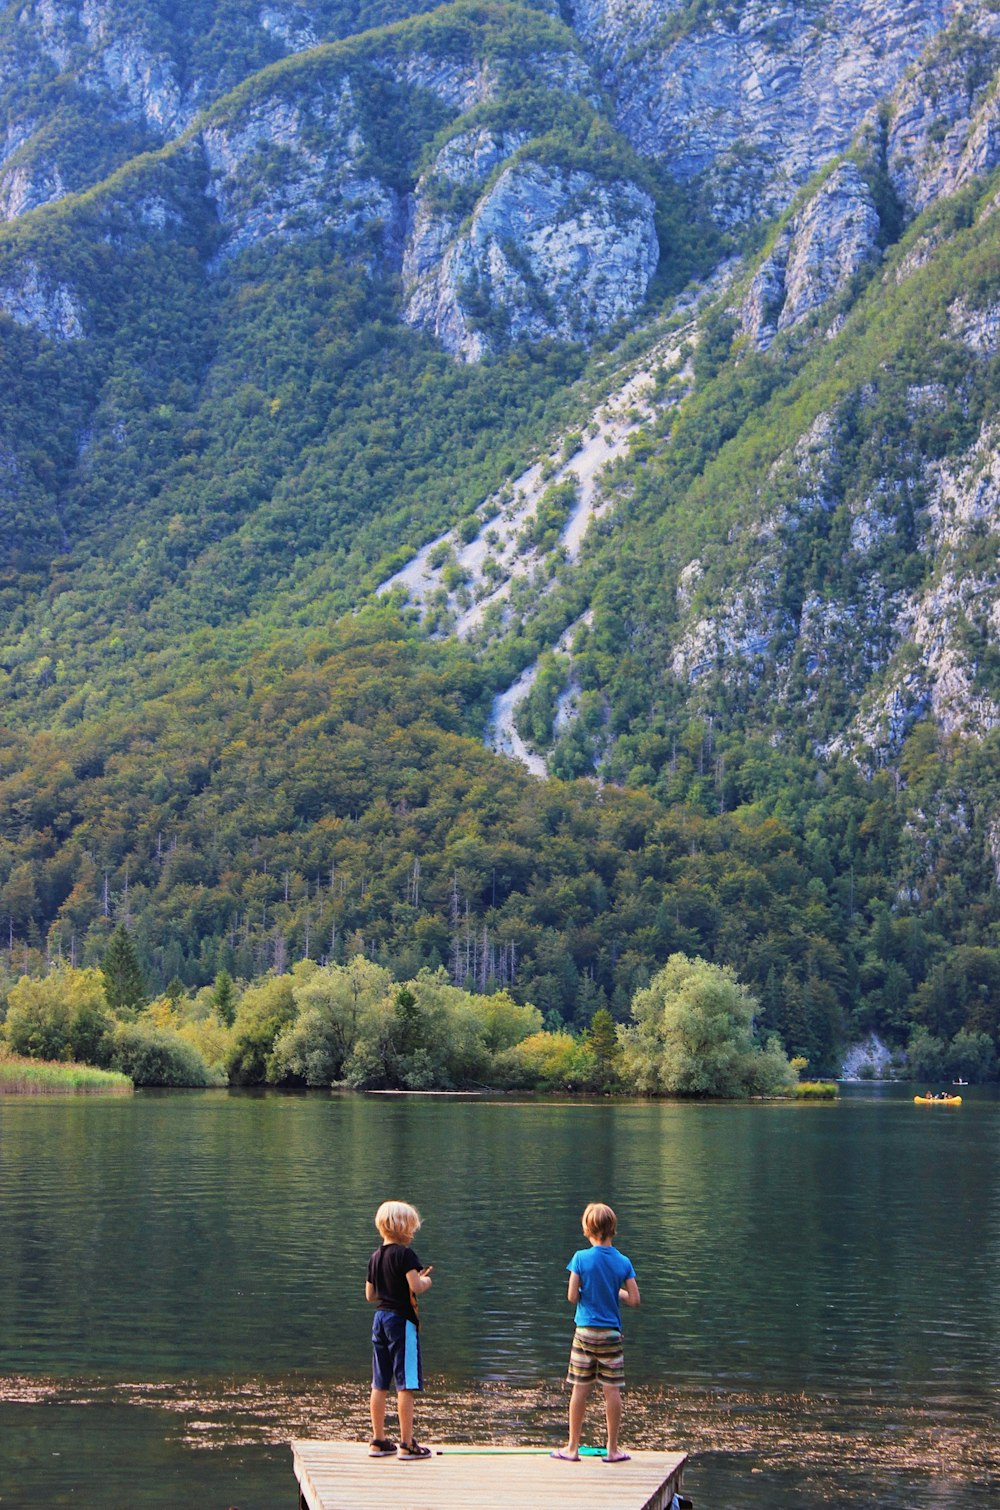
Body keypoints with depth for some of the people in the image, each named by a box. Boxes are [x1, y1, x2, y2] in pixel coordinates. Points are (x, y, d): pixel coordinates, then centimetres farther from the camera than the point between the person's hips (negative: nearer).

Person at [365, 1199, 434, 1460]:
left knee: (379, 1385, 12)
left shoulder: (375, 1257, 12)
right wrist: (426, 1281, -2)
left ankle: (378, 1441, 17)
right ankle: (407, 1444, -3)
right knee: (405, 1385, -4)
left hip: (380, 1319, 8)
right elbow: (416, 1286, -22)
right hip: (402, 1321, -8)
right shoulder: (405, 1254, -12)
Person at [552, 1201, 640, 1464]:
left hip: (584, 1331, -1)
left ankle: (572, 1447, 13)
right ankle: (612, 1449, 10)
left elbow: (572, 1297, -8)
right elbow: (634, 1300, -3)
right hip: (611, 1333, 1)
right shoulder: (623, 1262, -4)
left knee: (580, 1389, 6)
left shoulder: (581, 1258, -9)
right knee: (612, 1390, 5)